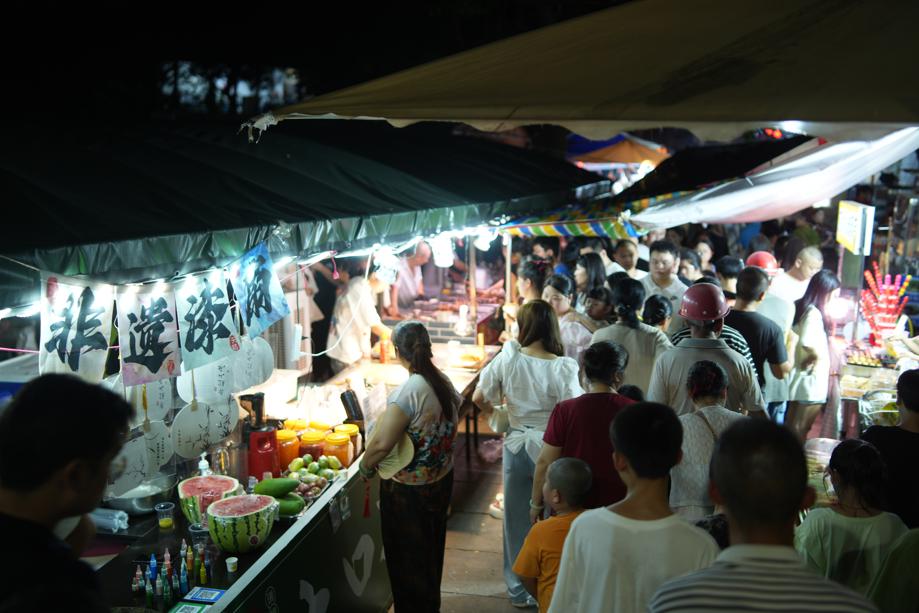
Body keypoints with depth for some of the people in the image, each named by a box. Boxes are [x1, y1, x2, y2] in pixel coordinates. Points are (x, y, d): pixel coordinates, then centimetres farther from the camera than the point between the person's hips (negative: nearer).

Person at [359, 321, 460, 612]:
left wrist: (365, 468, -13)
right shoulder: (443, 382, -3)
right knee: (430, 551, 26)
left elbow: (381, 444, -30)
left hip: (409, 490, -8)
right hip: (441, 479, 8)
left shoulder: (408, 392, -27)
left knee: (407, 558, 12)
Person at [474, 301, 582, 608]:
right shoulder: (563, 368, -19)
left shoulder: (508, 358, -12)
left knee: (517, 519, 17)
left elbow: (479, 398, -4)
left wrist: (496, 408, 16)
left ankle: (519, 589, 32)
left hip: (517, 448, 2)